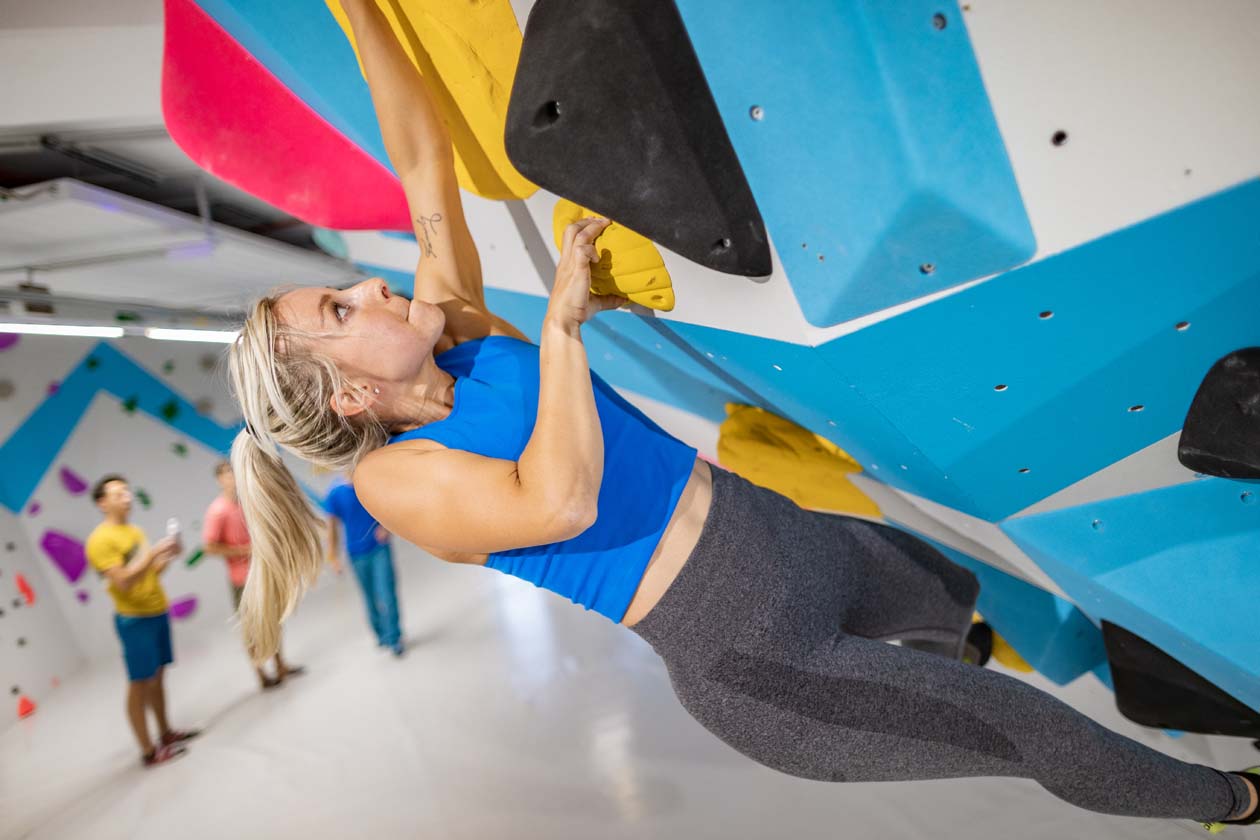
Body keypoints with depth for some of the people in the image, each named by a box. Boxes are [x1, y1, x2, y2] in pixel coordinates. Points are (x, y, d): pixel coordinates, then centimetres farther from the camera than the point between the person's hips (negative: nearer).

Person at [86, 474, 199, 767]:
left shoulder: (134, 531, 11)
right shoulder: (100, 540, -15)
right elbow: (123, 582, -23)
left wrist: (168, 556, -2)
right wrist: (153, 552, -24)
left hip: (158, 612, 8)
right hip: (134, 620, -8)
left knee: (158, 676, 16)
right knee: (140, 683, -1)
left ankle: (165, 732, 28)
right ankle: (149, 751, 7)